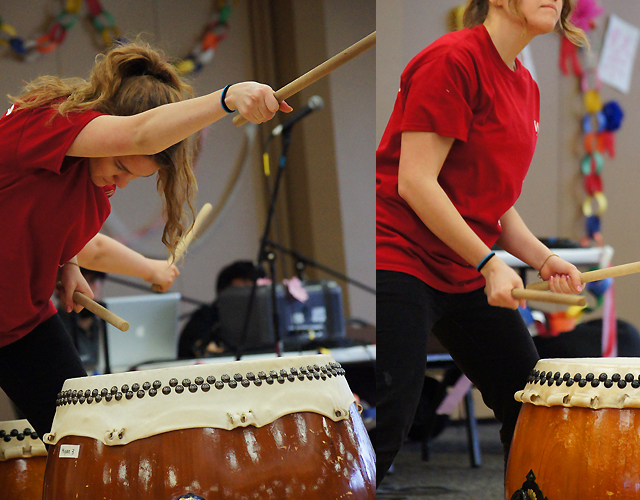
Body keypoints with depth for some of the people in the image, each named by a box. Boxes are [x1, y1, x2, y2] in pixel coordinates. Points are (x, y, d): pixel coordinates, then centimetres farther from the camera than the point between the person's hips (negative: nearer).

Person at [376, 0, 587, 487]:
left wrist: (542, 258, 0)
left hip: (468, 276, 9)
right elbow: (416, 182, -19)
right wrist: (489, 263, -17)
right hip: (402, 261, -9)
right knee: (389, 425, -13)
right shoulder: (454, 59, -14)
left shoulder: (526, 87, 12)